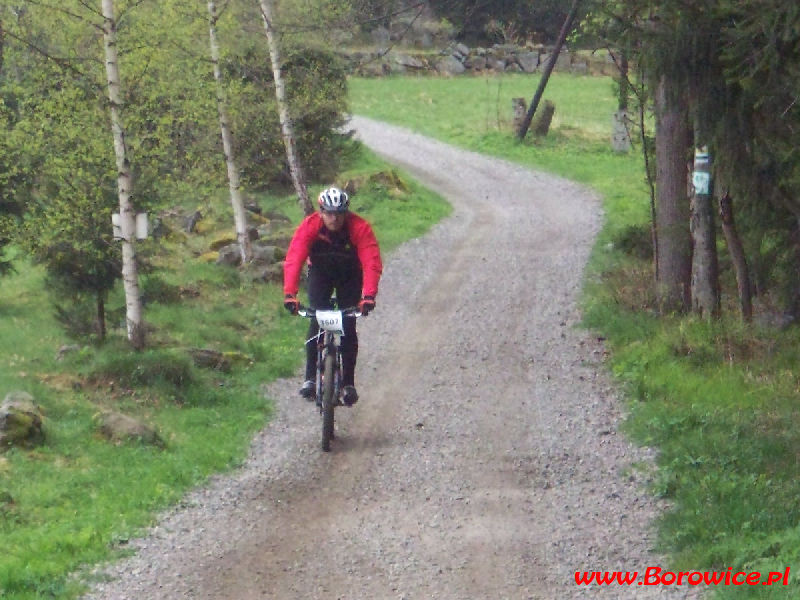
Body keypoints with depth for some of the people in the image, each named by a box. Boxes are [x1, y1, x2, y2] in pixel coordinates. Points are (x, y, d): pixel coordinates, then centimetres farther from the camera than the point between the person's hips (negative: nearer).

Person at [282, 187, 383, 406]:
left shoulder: (360, 228, -31)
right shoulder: (310, 226, -29)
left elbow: (372, 262, -38)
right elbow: (293, 259, -36)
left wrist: (369, 295, -53)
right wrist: (289, 293, -50)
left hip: (350, 276, 0)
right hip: (320, 273, 0)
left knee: (348, 326, -8)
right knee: (316, 322, -17)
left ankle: (348, 383, 1)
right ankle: (310, 378, -11)